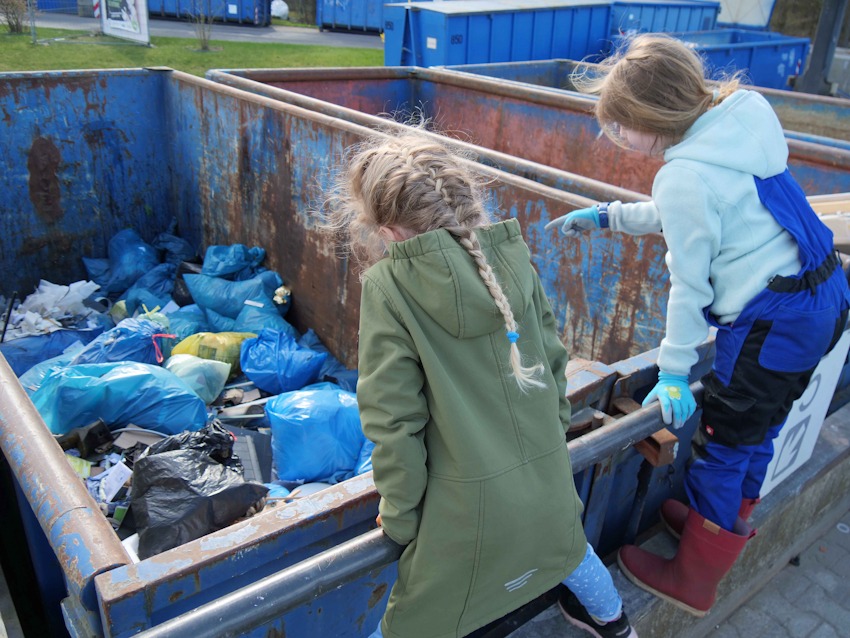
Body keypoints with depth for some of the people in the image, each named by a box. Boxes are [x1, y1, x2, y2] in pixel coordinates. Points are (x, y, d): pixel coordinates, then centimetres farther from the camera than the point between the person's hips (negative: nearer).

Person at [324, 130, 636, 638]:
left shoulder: (387, 284, -16)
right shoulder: (513, 256, -4)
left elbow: (394, 417, -15)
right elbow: (554, 360, 3)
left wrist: (400, 518, -2)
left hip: (468, 505, -5)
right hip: (548, 480, 5)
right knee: (563, 543, 36)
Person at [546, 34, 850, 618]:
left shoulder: (683, 175, -19)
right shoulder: (737, 123, 6)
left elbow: (689, 285, -15)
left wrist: (674, 370, -5)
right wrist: (608, 216, 24)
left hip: (773, 322, -9)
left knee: (722, 448, 7)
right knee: (756, 431, 25)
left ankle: (693, 581, 26)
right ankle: (726, 524, 47)